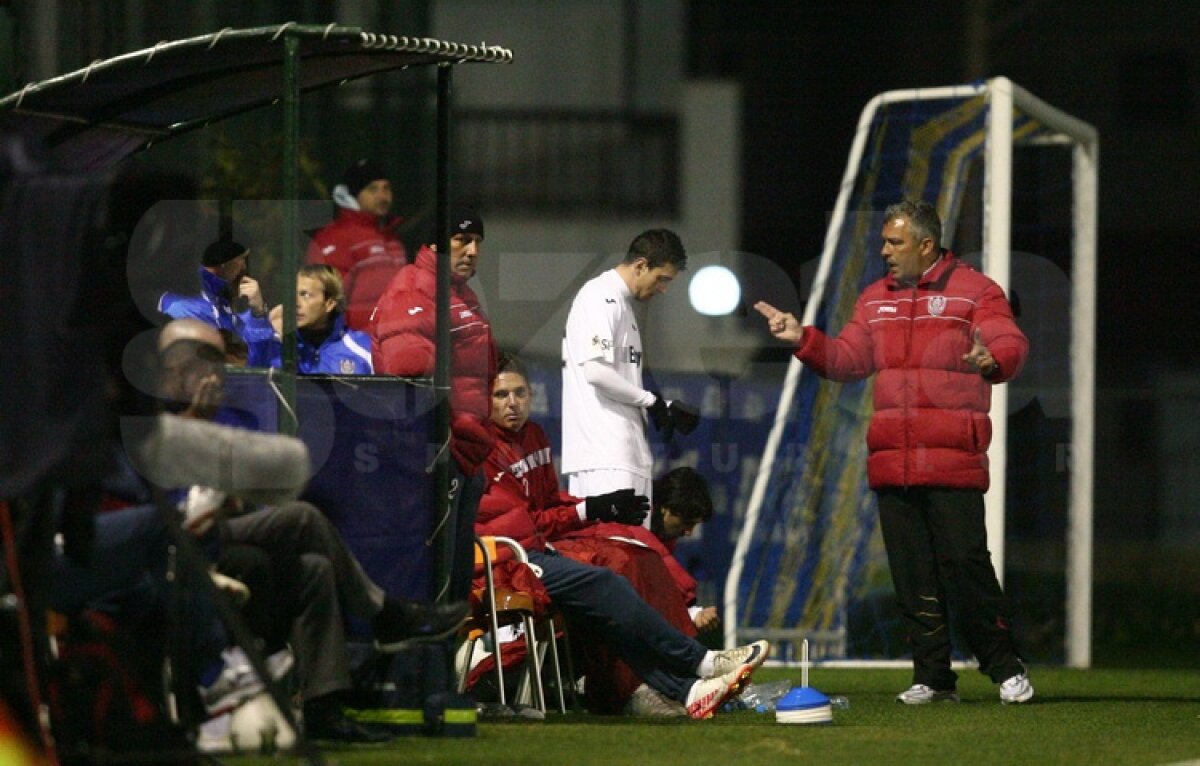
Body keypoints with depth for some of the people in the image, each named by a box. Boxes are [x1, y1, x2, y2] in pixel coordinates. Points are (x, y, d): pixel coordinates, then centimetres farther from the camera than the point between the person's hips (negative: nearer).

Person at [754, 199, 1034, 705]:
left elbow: (1011, 347, -12)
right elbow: (847, 359, 17)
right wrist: (802, 339, 3)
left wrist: (991, 360, -34)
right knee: (912, 574, 5)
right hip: (892, 464, 6)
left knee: (964, 564, -9)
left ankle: (1005, 669, 2)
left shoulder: (974, 291, 0)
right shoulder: (876, 298, 18)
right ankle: (932, 678, 11)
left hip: (953, 463, -6)